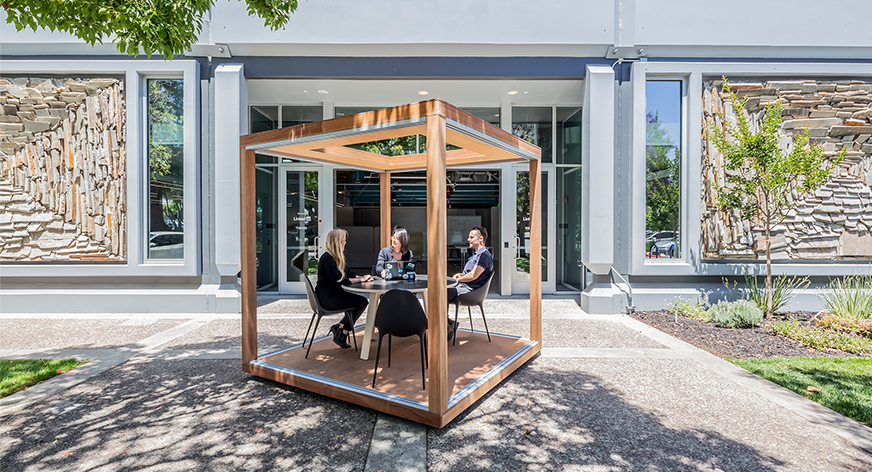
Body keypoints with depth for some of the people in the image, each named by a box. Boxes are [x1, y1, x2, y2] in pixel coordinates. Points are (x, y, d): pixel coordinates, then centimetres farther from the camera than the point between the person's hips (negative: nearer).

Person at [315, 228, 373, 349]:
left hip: (334, 294, 9)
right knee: (362, 302, -15)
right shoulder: (327, 258, -18)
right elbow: (340, 280, -22)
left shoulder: (336, 257, 14)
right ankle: (342, 334, -3)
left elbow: (347, 273, 18)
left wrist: (362, 277, 1)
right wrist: (361, 279, -12)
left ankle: (339, 327, 4)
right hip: (327, 299, -9)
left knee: (362, 301, -4)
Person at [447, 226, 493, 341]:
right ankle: (449, 323, 1)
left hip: (470, 289, -10)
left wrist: (457, 279, -7)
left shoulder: (484, 255, -10)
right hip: (461, 286, 10)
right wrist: (459, 274, 9)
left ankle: (448, 329, -18)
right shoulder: (476, 254, 23)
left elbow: (473, 276, -19)